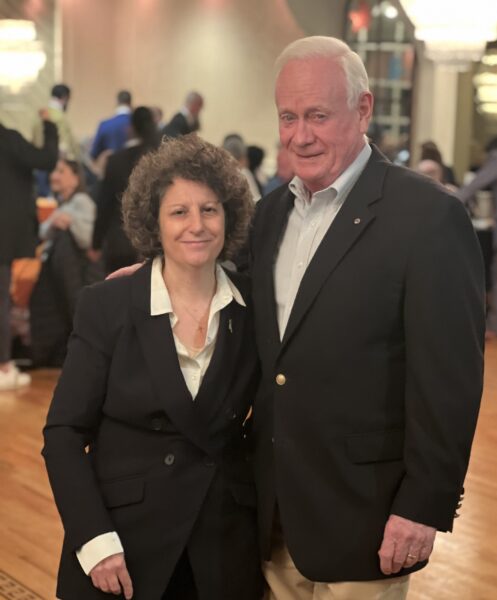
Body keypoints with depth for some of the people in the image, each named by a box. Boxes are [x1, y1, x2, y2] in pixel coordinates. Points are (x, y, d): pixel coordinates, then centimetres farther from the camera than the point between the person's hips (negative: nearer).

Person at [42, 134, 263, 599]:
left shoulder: (254, 308, -2)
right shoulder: (105, 307, -8)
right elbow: (64, 433, -7)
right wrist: (95, 540, -15)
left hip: (226, 547, 2)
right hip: (125, 541, -2)